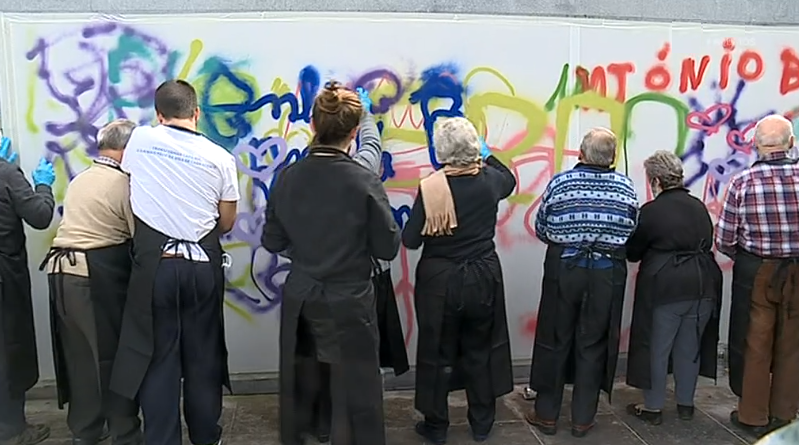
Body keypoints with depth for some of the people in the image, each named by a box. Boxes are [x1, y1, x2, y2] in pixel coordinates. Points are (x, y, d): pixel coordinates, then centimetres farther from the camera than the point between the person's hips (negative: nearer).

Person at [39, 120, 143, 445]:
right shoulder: (123, 182, -8)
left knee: (78, 354, 15)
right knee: (114, 354, 4)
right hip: (99, 276, -7)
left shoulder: (78, 180, 16)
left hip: (62, 272, 7)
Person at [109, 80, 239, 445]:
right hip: (202, 265, 1)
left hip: (155, 264, -1)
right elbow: (227, 223, 5)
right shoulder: (220, 157, -3)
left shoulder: (140, 140, 0)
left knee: (158, 357, 8)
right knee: (203, 356, 12)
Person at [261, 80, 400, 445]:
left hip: (300, 301, 4)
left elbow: (272, 242, 2)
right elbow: (388, 248, -10)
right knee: (354, 393, 12)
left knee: (299, 384, 22)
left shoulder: (288, 178, -7)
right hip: (349, 303, -4)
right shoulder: (365, 182, -17)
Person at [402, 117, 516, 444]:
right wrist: (486, 154, 28)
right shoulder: (489, 181, -6)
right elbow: (510, 180, 20)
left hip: (440, 281, -3)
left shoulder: (431, 187, -17)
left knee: (437, 354, 11)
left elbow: (410, 240, -12)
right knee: (481, 350, 17)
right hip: (483, 277, 3)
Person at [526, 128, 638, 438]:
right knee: (593, 345, 11)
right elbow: (631, 232, 1)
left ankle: (546, 415, 19)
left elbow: (541, 229, 0)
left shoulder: (559, 182, -7)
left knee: (554, 342, 10)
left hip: (564, 268, -1)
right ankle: (582, 419, 20)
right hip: (608, 272, 1)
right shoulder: (626, 187, -4)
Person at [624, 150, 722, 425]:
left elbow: (633, 252, -4)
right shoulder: (699, 207, 6)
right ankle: (686, 404, 29)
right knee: (689, 346, 17)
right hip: (703, 285, 6)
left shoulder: (650, 211, -11)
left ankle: (653, 407, 16)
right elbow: (708, 243, 15)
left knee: (657, 348, 7)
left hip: (665, 288, -6)